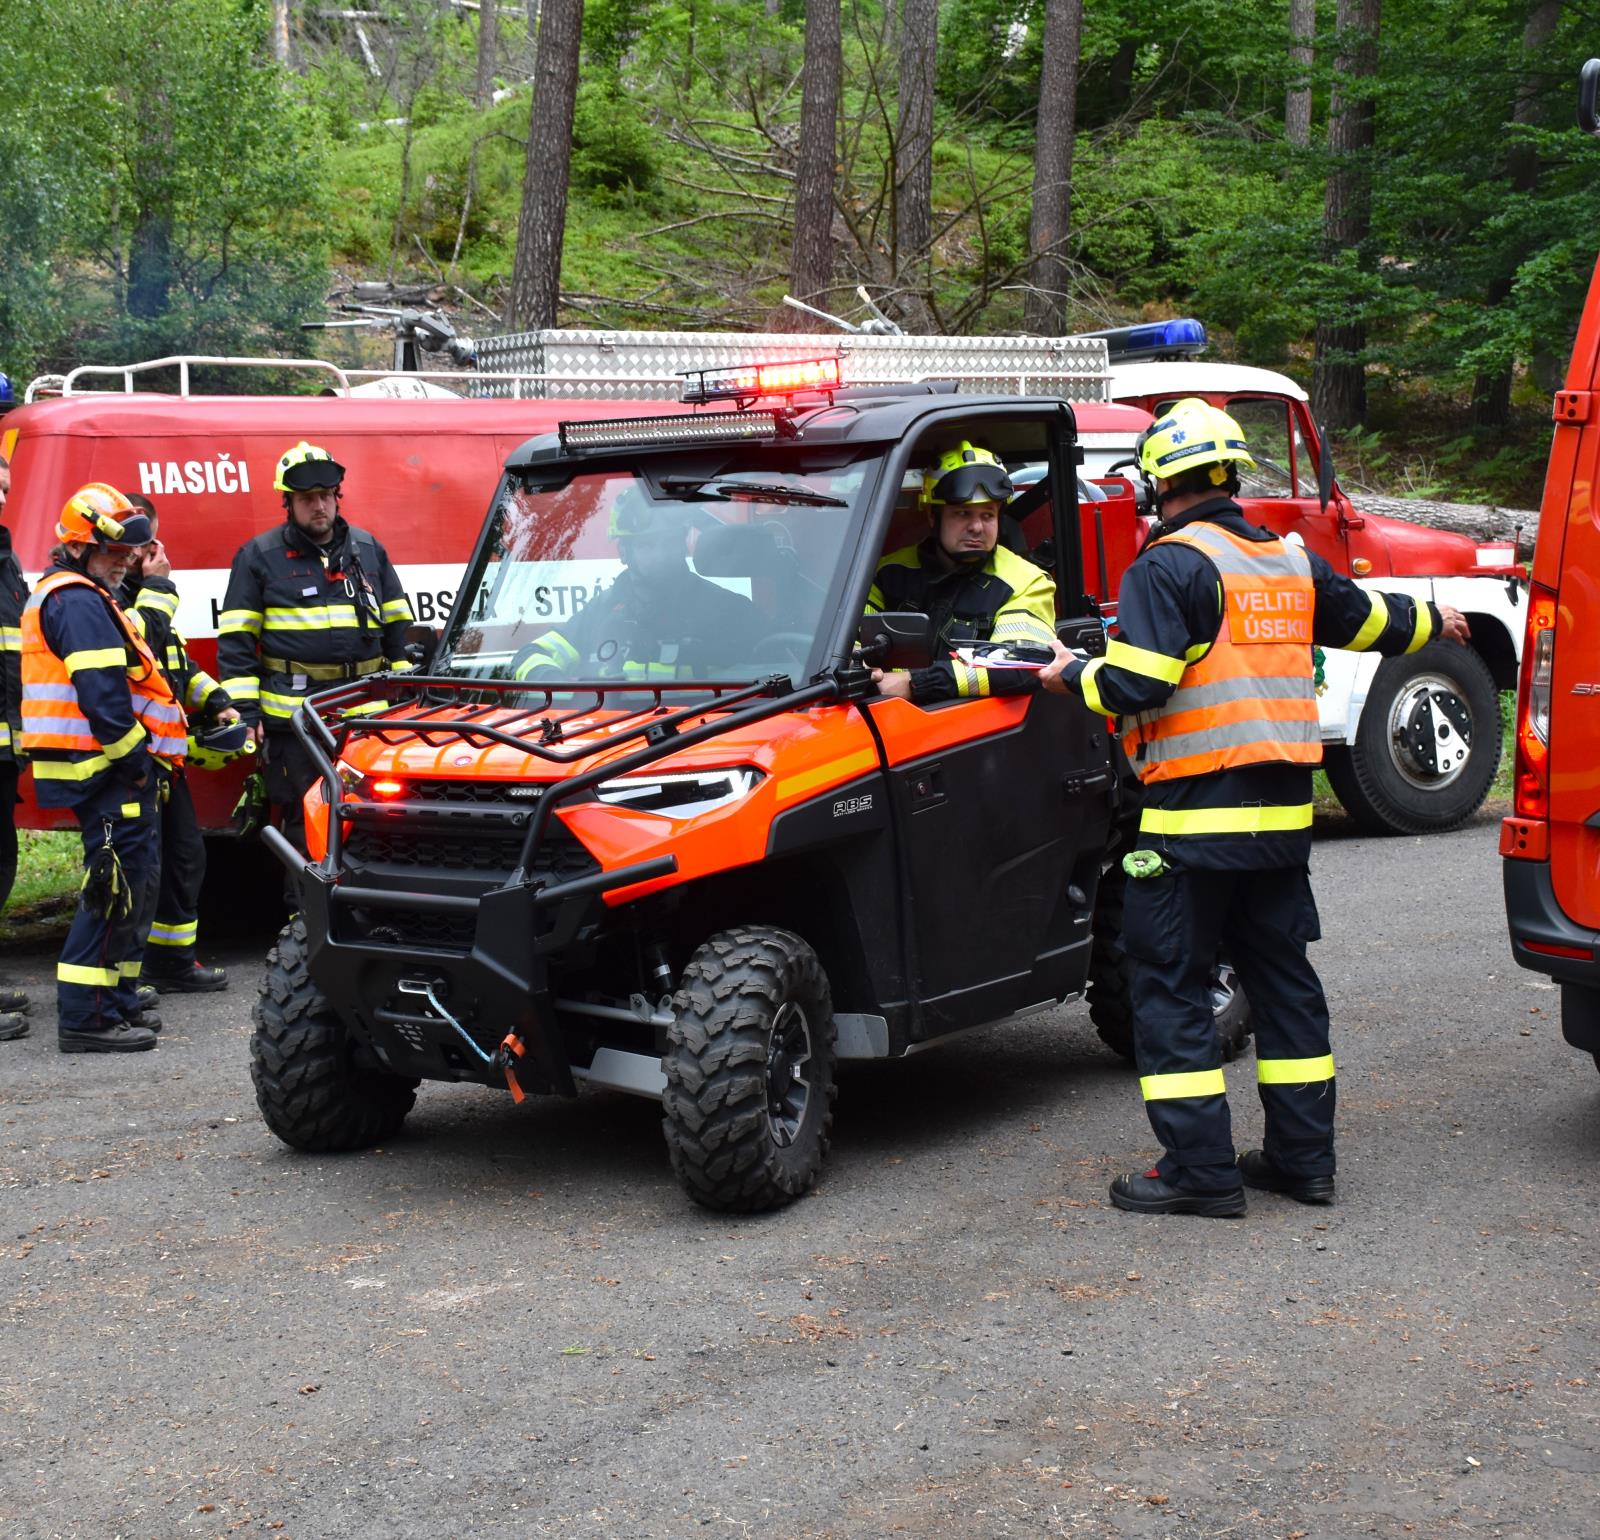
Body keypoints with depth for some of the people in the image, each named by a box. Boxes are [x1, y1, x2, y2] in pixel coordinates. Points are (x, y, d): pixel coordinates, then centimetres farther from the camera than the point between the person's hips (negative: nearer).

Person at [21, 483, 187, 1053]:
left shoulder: (84, 598, 22)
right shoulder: (78, 602, -13)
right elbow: (100, 694, -22)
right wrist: (134, 757, -18)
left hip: (113, 771, 11)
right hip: (107, 770, -11)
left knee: (134, 884, 17)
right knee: (115, 888, -10)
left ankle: (118, 1002, 24)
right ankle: (86, 1017, -9)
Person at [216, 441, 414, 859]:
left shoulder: (368, 550, 14)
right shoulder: (259, 556, 3)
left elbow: (396, 625, 19)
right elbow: (235, 640, 1)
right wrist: (244, 713, -6)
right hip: (294, 715, -3)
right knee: (305, 822, 1)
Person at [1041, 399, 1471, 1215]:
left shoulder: (1170, 565, -12)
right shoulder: (1291, 562, 12)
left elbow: (1133, 686, -20)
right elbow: (1370, 620, 28)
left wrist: (1072, 675, 1)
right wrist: (1433, 620, 49)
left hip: (1194, 817, -7)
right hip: (1283, 812, 7)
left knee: (1168, 981, 0)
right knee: (1281, 973, 15)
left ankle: (1200, 1168, -1)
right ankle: (1303, 1156, 20)